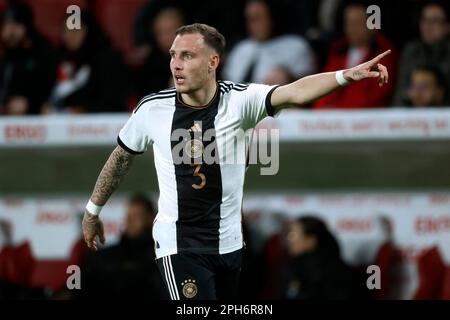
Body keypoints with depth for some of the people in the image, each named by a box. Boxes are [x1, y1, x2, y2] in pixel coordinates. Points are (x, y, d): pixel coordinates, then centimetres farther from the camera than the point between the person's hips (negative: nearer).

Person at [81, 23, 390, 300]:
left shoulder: (239, 100, -10)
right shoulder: (152, 109, -7)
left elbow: (295, 92, -27)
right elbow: (121, 157, 11)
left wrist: (348, 74, -44)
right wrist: (93, 211, 22)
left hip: (229, 242, 2)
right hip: (179, 246, -2)